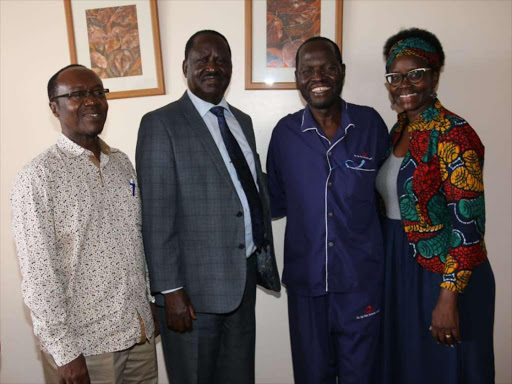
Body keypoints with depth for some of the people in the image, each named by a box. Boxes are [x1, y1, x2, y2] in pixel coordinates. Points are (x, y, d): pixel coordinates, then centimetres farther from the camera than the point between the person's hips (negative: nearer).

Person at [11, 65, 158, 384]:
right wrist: (64, 352, -12)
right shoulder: (38, 177, -13)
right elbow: (38, 275, -14)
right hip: (83, 345, -5)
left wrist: (151, 306, 11)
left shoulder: (122, 162, 4)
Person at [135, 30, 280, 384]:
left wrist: (266, 259, 9)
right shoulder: (162, 124, -11)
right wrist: (170, 290, -15)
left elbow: (255, 189, 12)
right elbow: (157, 215, -14)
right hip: (195, 284, -6)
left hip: (245, 275, 6)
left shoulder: (242, 121, 11)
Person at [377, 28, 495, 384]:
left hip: (443, 273, -7)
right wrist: (390, 259, 12)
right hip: (399, 268, 7)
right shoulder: (400, 129, 7)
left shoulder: (453, 133, -16)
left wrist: (448, 298, -21)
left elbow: (468, 223, -20)